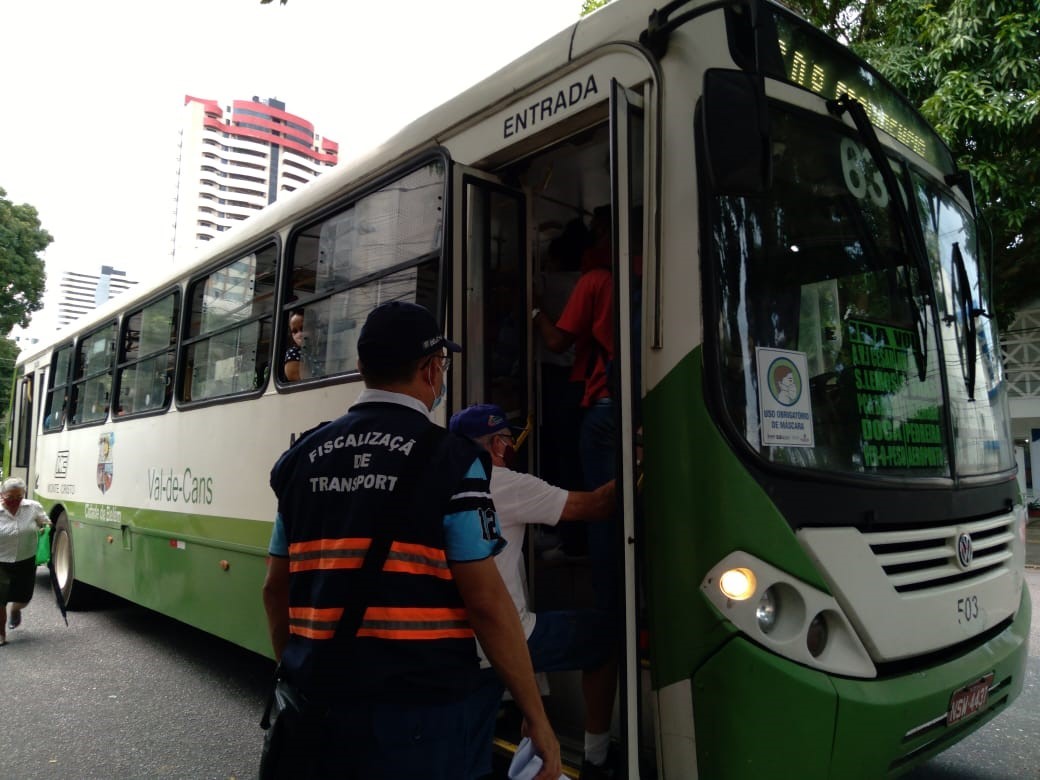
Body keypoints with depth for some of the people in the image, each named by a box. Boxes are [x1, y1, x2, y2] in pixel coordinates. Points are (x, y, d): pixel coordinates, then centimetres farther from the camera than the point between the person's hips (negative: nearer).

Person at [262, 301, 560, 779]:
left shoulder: (303, 457, 4)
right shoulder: (450, 458, -13)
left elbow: (276, 588, 10)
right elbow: (486, 600, -15)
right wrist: (536, 716, -5)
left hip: (317, 703, 5)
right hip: (413, 708, -4)